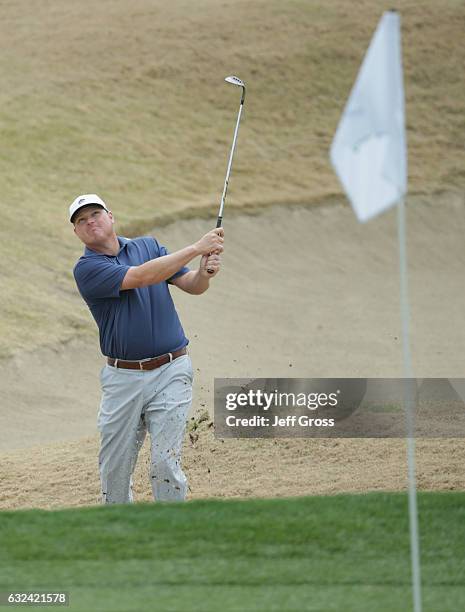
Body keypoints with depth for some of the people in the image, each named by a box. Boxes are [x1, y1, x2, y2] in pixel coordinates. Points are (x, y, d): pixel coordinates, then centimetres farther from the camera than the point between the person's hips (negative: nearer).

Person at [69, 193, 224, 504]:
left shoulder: (148, 245, 8)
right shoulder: (87, 269, -6)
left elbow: (193, 286, 6)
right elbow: (140, 277, -20)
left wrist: (205, 272, -19)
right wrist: (197, 248, -21)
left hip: (170, 373, 0)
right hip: (122, 379, 0)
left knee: (166, 464, -9)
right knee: (114, 467, 9)